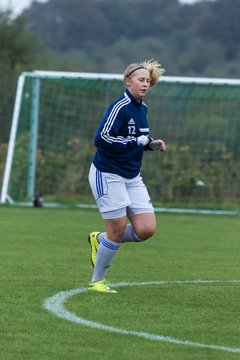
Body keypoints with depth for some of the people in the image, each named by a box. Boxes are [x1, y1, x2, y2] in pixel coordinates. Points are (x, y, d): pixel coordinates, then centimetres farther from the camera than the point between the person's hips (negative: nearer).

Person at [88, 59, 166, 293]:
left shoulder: (142, 108, 10)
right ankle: (97, 281, 14)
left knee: (146, 229, -2)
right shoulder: (120, 107, -17)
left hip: (132, 177, 8)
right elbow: (102, 138, -26)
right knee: (118, 230, -5)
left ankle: (100, 239, 22)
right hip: (108, 175, -8)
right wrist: (137, 142, -23)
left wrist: (151, 144, 4)